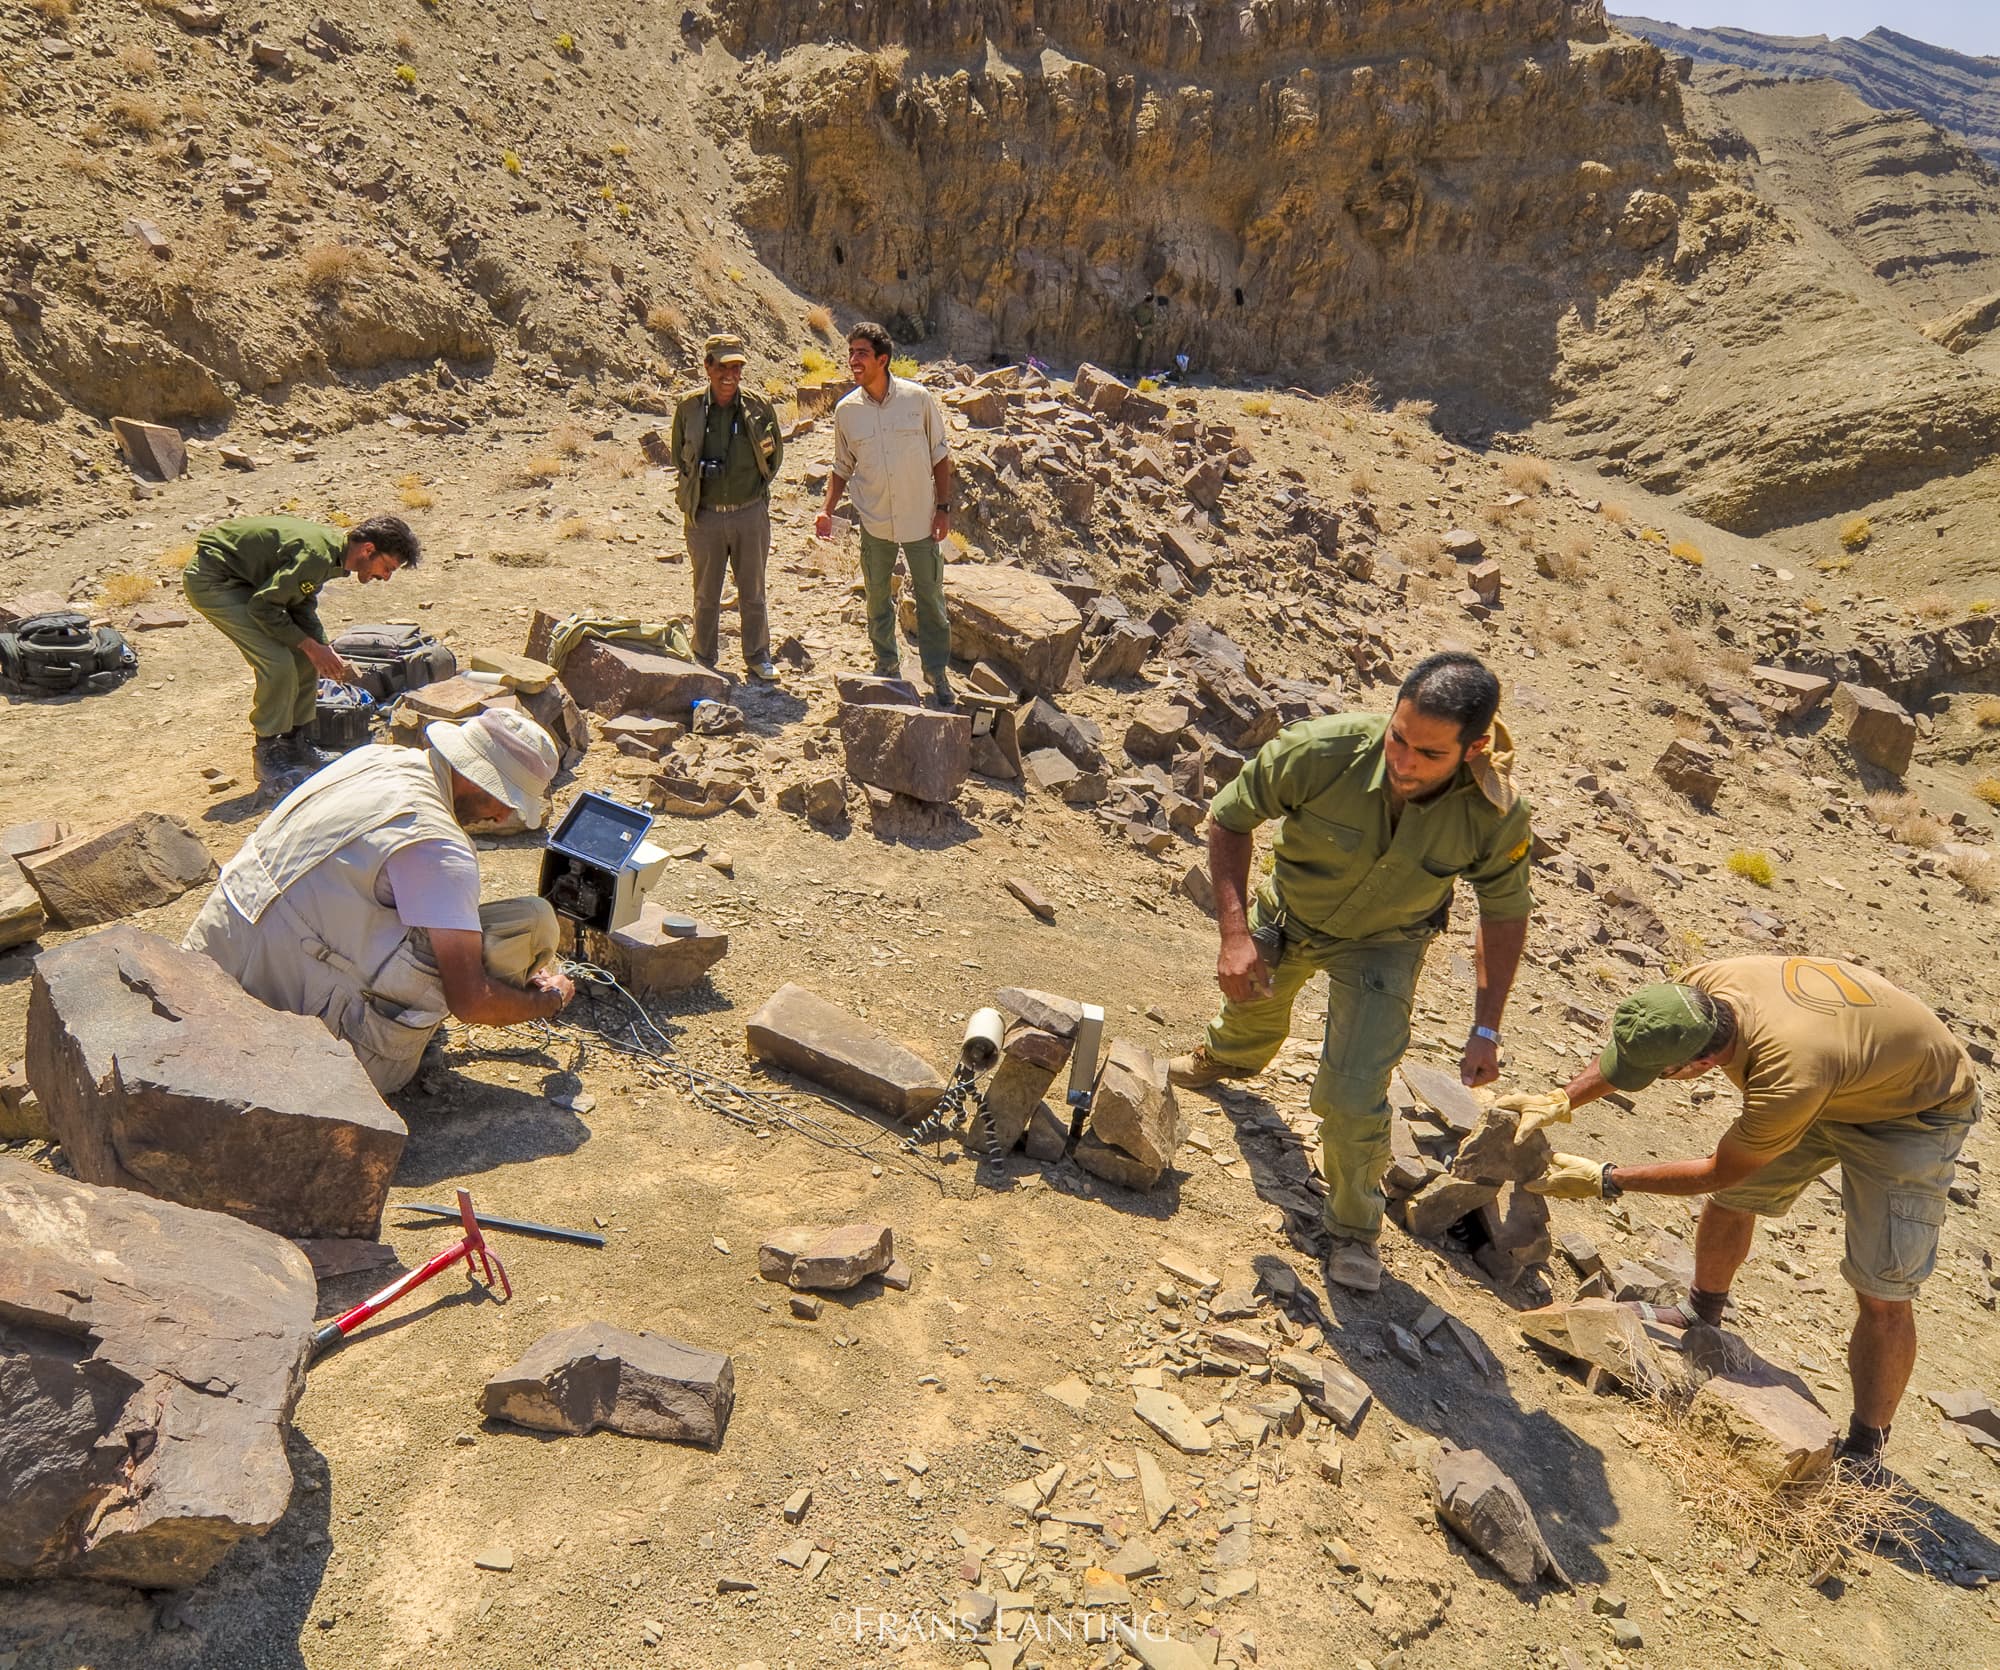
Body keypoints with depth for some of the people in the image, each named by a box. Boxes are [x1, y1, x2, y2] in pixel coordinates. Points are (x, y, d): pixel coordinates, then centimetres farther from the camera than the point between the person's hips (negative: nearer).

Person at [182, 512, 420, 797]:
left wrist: (326, 654, -3)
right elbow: (263, 607, -26)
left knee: (304, 657, 6)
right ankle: (269, 757, -4)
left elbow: (302, 605, 8)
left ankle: (295, 743, 18)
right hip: (211, 580, -10)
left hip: (242, 579, 10)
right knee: (278, 662, -18)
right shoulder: (318, 555, -29)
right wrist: (310, 645, -18)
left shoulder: (333, 552, 1)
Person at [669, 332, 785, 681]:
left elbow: (775, 454, 9)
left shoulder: (759, 406, -4)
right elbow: (678, 456, 9)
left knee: (753, 591, 12)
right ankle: (703, 659, 25)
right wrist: (690, 494, 1)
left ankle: (758, 657, 26)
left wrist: (757, 489, 2)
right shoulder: (689, 407, -4)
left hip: (750, 513, 0)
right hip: (705, 515, 0)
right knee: (706, 594, 11)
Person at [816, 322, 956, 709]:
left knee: (930, 598, 4)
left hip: (920, 518, -2)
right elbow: (842, 468, 9)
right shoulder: (846, 410, -1)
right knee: (877, 599, 13)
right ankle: (887, 666, 32)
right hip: (874, 522, 2)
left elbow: (940, 456, 1)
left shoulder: (918, 398, -7)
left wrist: (943, 507, -4)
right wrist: (827, 510, -4)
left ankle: (938, 676, 17)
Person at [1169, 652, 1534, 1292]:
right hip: (1287, 916, 1)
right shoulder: (1324, 751, -39)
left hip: (1382, 946, -1)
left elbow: (1505, 913, -12)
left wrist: (1486, 1030, -13)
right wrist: (1235, 935, -30)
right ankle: (1227, 1058, 70)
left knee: (1352, 1098, -9)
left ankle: (1354, 1227, 22)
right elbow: (1229, 818, -23)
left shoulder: (1497, 817, -33)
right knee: (1254, 1006, 30)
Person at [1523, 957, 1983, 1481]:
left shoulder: (1789, 1076, -43)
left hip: (1914, 1111, -6)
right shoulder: (1705, 984, -26)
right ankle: (1701, 1324, 33)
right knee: (1730, 1200, 9)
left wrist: (1605, 1180, -18)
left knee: (1882, 1294, -7)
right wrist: (1559, 1101, -14)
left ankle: (1865, 1451, 12)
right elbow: (1632, 1047, -4)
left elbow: (1717, 1172, -24)